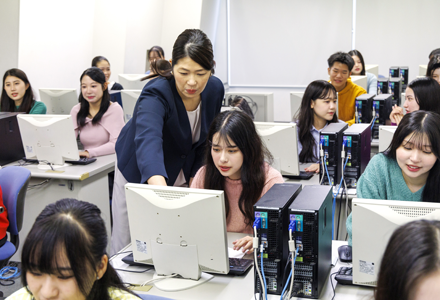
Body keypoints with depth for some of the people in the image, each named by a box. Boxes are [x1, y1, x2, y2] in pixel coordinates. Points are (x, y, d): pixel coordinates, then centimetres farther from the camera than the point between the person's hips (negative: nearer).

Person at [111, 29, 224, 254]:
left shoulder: (215, 89, -15)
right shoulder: (156, 94, -34)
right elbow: (147, 140, -53)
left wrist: (195, 178, -8)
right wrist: (159, 186, -71)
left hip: (180, 177, 4)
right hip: (139, 174, -4)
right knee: (126, 249, 4)